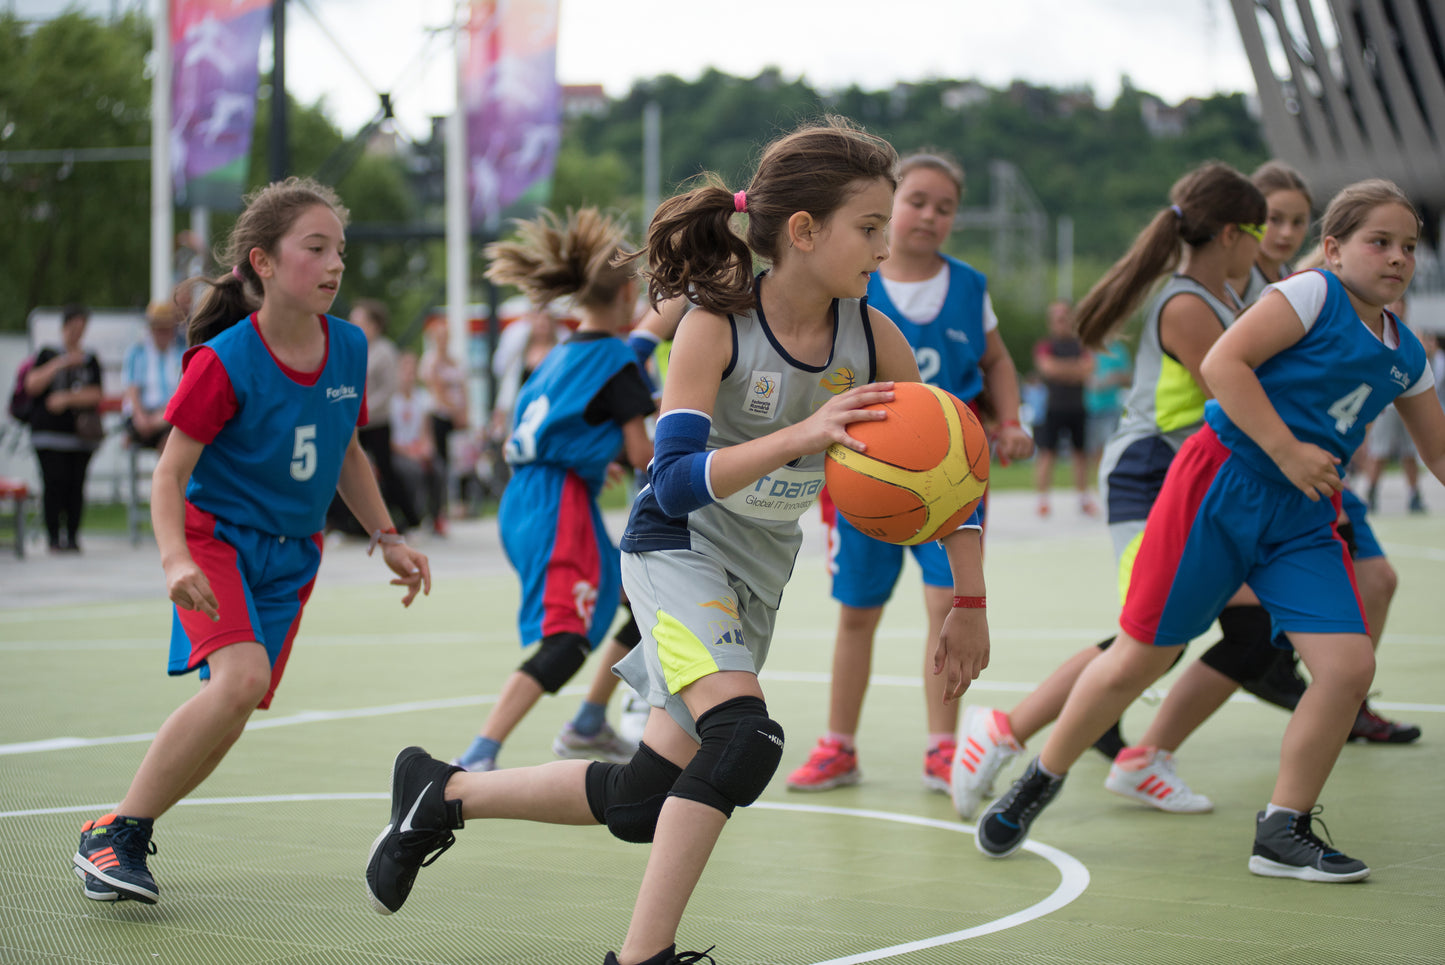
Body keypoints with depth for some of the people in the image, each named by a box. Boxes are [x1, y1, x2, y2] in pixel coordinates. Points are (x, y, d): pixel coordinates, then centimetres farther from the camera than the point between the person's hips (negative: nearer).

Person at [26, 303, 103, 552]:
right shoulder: (47, 355, 11)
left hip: (82, 433, 1)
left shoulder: (91, 361, 12)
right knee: (54, 482, -10)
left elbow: (95, 395, 2)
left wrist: (67, 398, -12)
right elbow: (32, 386, -1)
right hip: (49, 430, -1)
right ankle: (54, 537, -5)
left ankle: (72, 536, 4)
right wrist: (60, 364, -7)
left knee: (76, 484, -3)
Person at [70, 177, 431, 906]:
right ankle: (111, 833, -16)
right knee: (242, 677, -28)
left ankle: (125, 838, 18)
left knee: (231, 716, 0)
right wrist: (175, 559, -31)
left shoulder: (349, 349, 0)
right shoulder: (225, 362, -17)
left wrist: (386, 538, 13)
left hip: (291, 557, 6)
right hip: (216, 537, -6)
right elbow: (170, 471, -15)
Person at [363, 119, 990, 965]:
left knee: (643, 803, 7)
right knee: (744, 735, -30)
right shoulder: (715, 325, -22)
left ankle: (443, 795, 28)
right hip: (679, 549, -5)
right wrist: (801, 435, -43)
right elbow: (675, 482, -31)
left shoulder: (872, 336, -11)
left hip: (759, 570, 5)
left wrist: (970, 608, -5)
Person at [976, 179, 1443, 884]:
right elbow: (1222, 363, -19)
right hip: (1224, 488, -6)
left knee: (1349, 663, -11)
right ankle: (1040, 781, 21)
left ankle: (1283, 832, 1)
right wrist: (1286, 450, -22)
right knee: (1140, 657, 0)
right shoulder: (1311, 295, -8)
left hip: (1302, 520, 6)